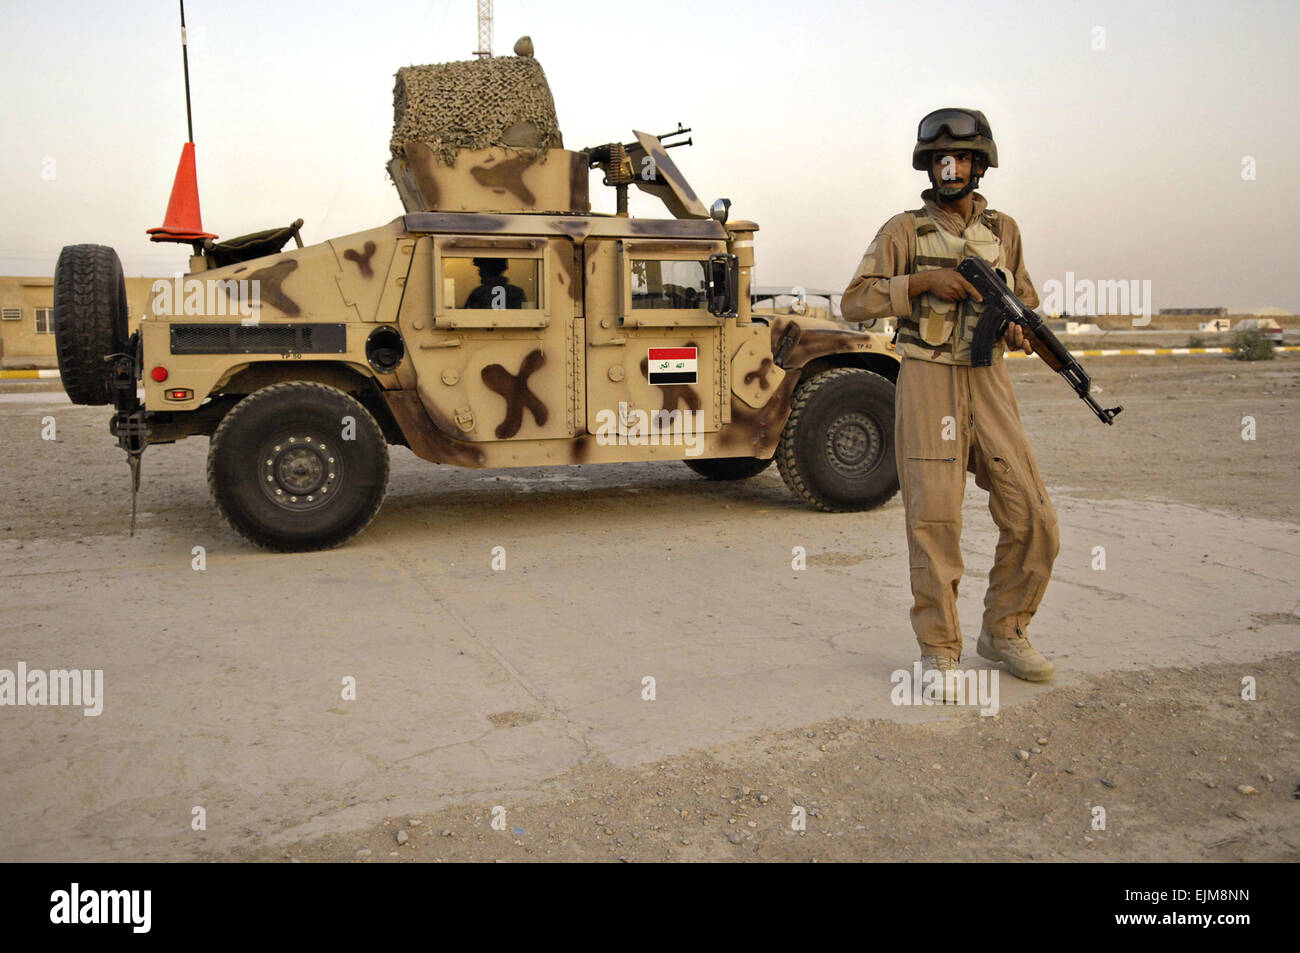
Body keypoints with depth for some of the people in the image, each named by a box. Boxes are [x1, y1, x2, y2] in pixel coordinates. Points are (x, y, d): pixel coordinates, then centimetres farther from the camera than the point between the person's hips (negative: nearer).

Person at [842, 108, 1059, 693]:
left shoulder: (1003, 230, 13)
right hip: (927, 382, -4)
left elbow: (1026, 300, 23)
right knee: (934, 519, -7)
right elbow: (854, 303, -5)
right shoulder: (904, 231, 1)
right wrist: (921, 281, -16)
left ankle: (1003, 632, 20)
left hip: (989, 381, 4)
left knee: (1033, 519, 1)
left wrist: (1019, 328, 0)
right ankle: (939, 651, 7)